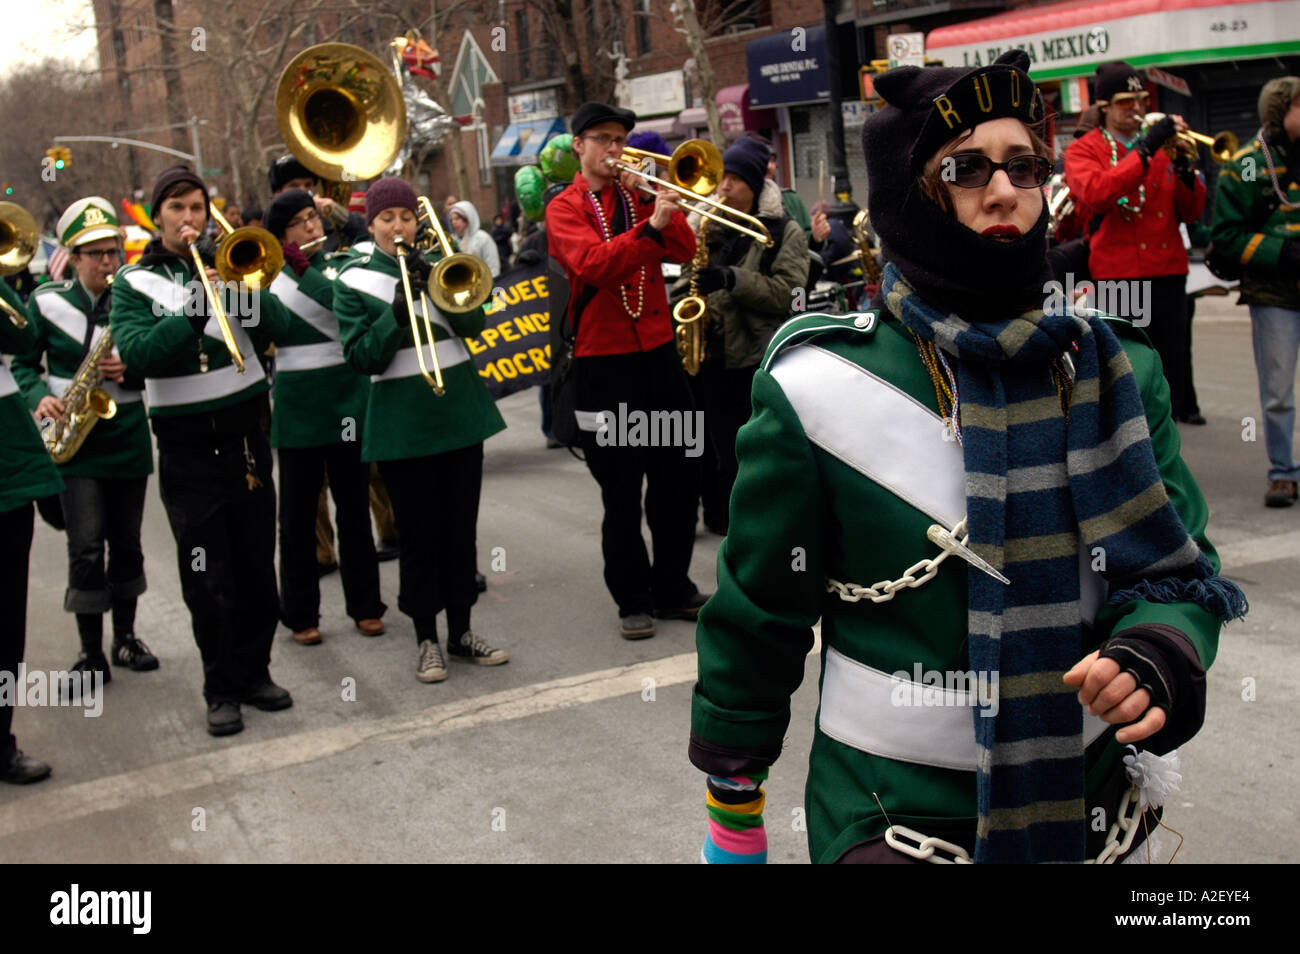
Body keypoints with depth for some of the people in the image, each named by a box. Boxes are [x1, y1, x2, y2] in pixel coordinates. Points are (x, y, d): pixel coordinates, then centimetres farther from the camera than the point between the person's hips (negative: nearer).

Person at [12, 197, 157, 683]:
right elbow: (23, 363, 5)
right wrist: (39, 398, -13)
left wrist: (131, 369, -17)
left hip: (127, 439, 2)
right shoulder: (47, 302, -3)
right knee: (86, 547, -7)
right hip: (74, 440, -2)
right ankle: (91, 652, 4)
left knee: (126, 542, 11)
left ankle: (125, 637, 27)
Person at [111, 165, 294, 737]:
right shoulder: (135, 283, 0)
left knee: (257, 568, 9)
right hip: (187, 449, -2)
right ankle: (222, 688, 13)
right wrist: (194, 315, -29)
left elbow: (274, 331, -5)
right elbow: (136, 352, -17)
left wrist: (242, 290, -21)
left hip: (245, 437, 3)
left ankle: (254, 671, 24)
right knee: (208, 581, 1)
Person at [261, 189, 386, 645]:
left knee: (354, 506, 8)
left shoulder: (342, 264, 4)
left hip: (347, 398, 0)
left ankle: (364, 604, 19)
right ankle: (300, 614, 14)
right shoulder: (269, 278, 4)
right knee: (298, 512, 4)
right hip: (296, 405, 0)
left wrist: (304, 268, -24)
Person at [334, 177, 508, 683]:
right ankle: (427, 638, 14)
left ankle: (461, 630, 21)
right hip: (401, 422, -3)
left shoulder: (437, 266, 9)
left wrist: (436, 286, -18)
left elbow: (473, 325, -3)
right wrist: (397, 313, -20)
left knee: (460, 526, 9)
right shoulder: (354, 280, 0)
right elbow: (362, 357, -7)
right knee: (417, 533, 2)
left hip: (460, 409, 3)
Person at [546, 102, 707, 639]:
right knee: (621, 491, 2)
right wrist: (650, 226, -32)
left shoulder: (638, 195, 13)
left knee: (677, 478, 10)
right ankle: (632, 600, 13)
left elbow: (684, 251, -1)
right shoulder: (566, 208, -1)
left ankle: (673, 588, 24)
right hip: (604, 363, -5)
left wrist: (651, 196, -12)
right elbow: (594, 264, -20)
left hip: (659, 353, 5)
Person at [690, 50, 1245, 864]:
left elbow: (1178, 568, -1)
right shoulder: (821, 392, -15)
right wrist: (733, 814, 1)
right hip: (896, 815, -5)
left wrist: (1157, 657, -24)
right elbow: (757, 618, -6)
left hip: (1091, 800, 5)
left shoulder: (1117, 371, -3)